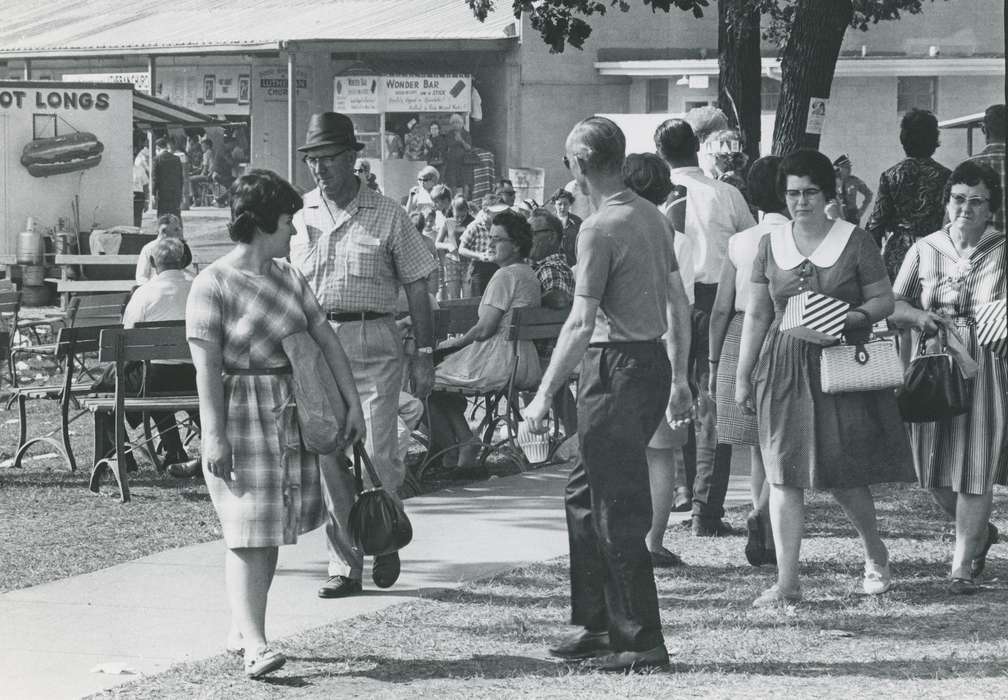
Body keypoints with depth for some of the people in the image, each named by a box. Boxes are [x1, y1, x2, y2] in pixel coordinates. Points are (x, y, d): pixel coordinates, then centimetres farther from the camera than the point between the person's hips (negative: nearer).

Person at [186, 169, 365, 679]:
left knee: (272, 528, 10)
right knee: (248, 531, -11)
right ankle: (255, 646, -15)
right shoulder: (213, 284, -11)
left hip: (290, 416, 7)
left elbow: (327, 340, 13)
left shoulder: (288, 277, 11)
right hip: (240, 414, -7)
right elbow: (206, 367, -15)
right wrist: (214, 436, -20)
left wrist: (353, 402, 8)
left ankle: (240, 630, 21)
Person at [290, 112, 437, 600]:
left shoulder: (387, 216, 2)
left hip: (372, 343, -3)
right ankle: (344, 564, 11)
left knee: (377, 455, -9)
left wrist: (423, 354, -1)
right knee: (329, 458, 3)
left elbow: (416, 287, 3)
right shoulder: (300, 218, 9)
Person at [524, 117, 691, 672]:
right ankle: (596, 625, 23)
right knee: (584, 495, 18)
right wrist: (679, 376, 25)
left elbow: (581, 325, -20)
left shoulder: (600, 229, -16)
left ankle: (641, 642, 1)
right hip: (652, 360, 9)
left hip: (616, 368, -9)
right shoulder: (652, 216, 10)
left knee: (617, 511, -3)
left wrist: (544, 397, -17)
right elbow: (678, 303, 16)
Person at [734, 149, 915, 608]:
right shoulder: (771, 245, 8)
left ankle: (875, 552, 27)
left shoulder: (855, 242, -1)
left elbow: (884, 299, 3)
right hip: (783, 367, 3)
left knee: (842, 474, -2)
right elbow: (756, 315, 11)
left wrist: (853, 317, -17)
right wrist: (742, 376, 9)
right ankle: (787, 583, 1)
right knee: (783, 475, -2)